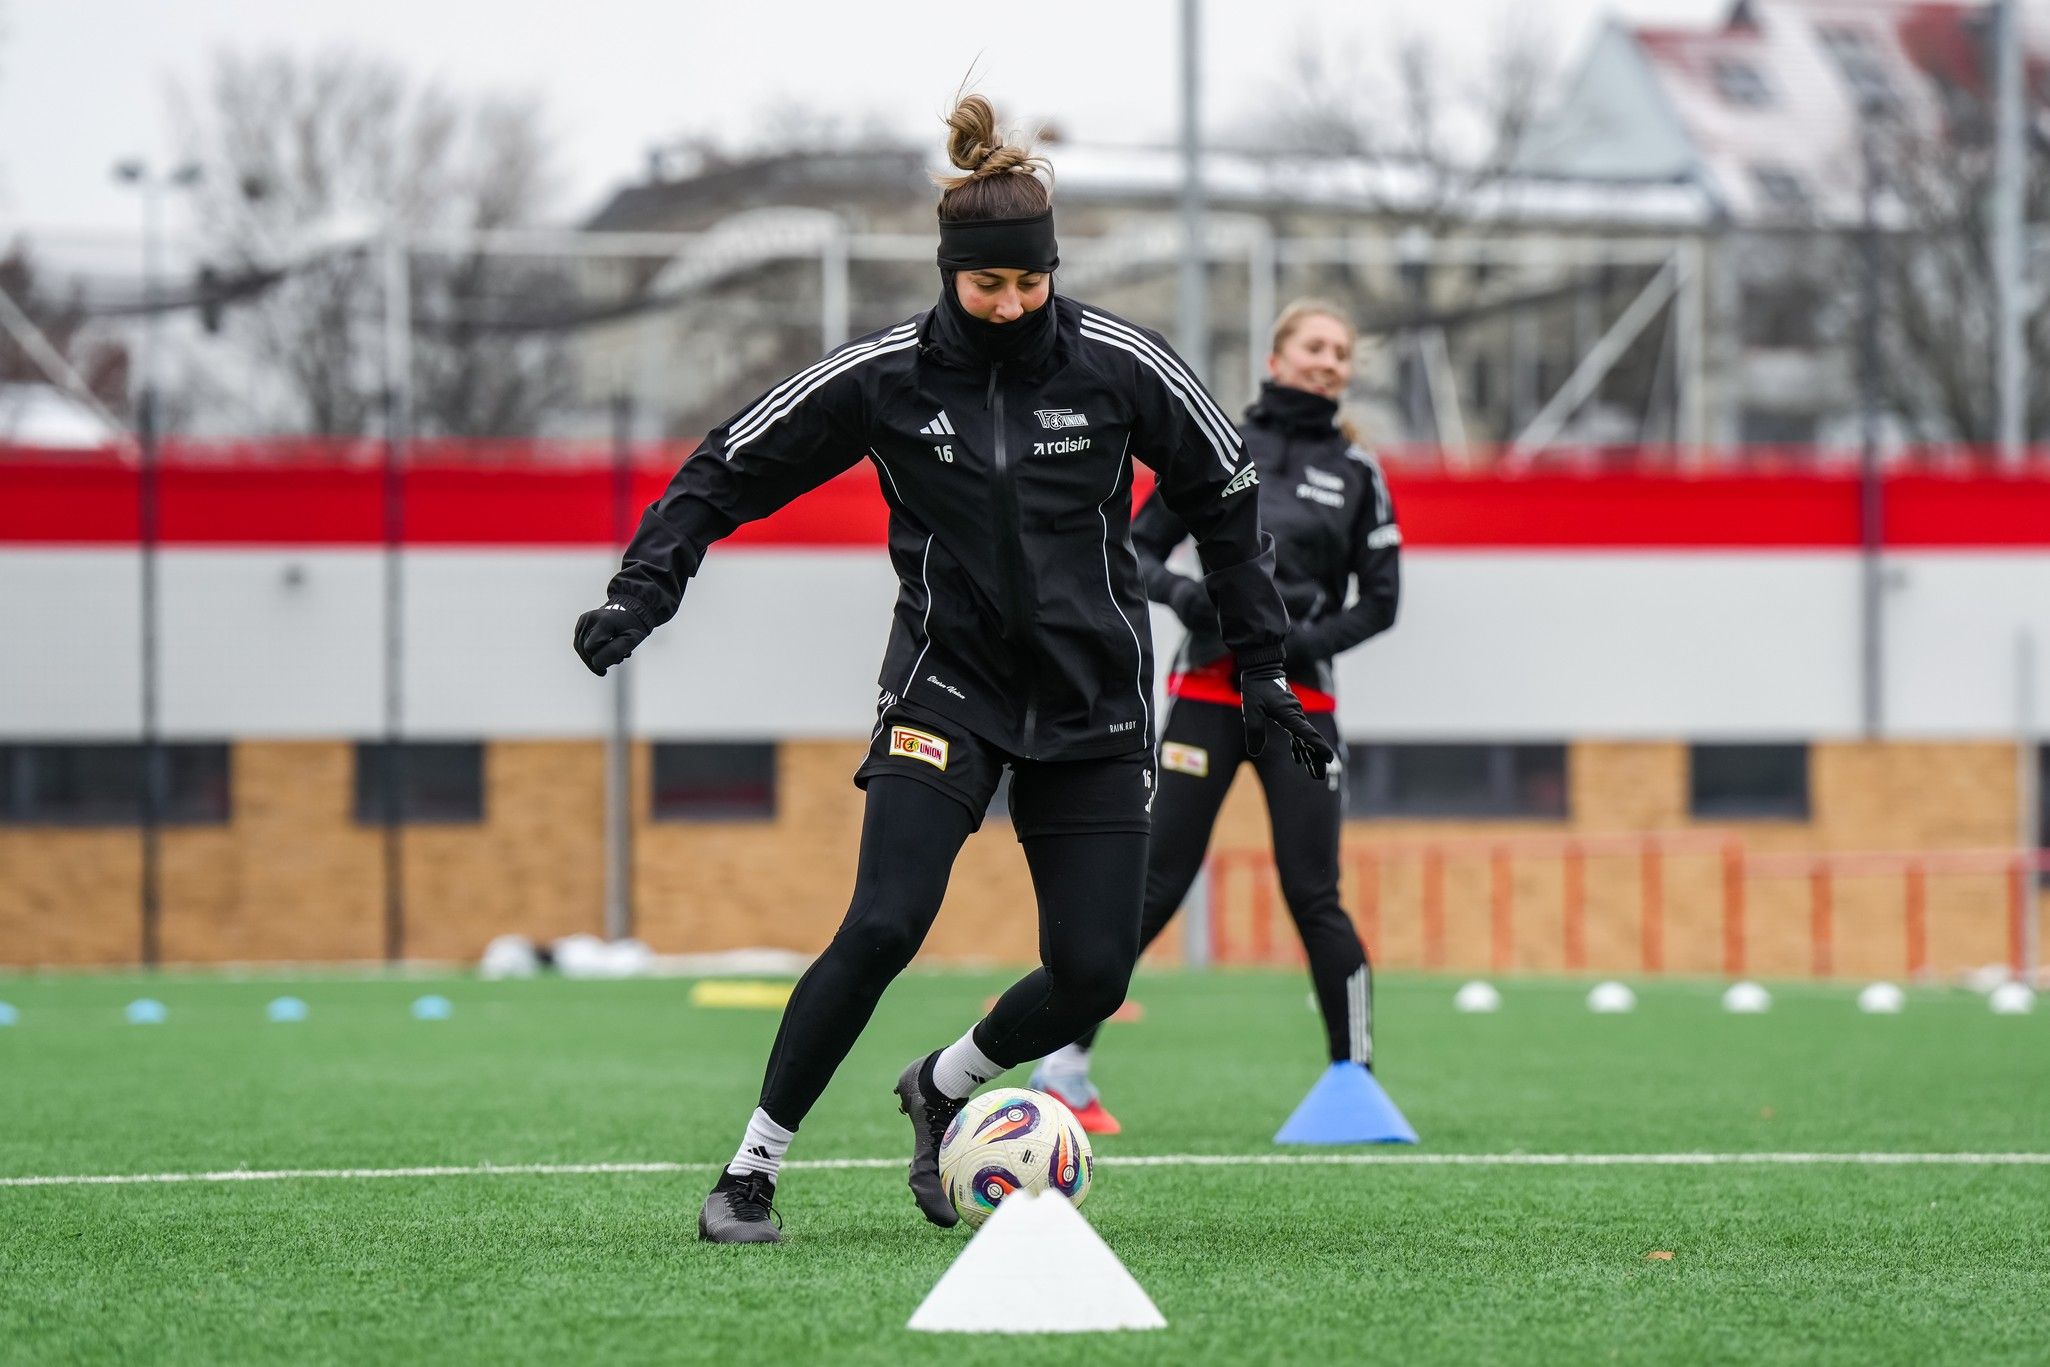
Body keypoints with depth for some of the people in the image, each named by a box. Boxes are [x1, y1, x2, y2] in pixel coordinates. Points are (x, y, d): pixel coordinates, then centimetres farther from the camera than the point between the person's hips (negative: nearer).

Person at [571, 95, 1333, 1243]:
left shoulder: (1119, 363, -7)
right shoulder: (884, 375, -8)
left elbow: (1225, 498, 6)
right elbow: (732, 468, 2)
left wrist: (1266, 669, 6)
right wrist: (644, 587, -11)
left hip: (1092, 704, 2)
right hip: (947, 687, -2)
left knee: (1094, 975, -4)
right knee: (885, 926, -21)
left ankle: (944, 1086, 27)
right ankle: (754, 1168, -8)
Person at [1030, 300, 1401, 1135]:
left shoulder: (1355, 472, 7)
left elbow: (1381, 601, 7)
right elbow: (1137, 547, 9)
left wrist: (1307, 640, -10)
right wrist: (1180, 591, -12)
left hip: (1298, 704, 1)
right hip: (1207, 695, -1)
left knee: (1312, 894, -3)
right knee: (1154, 881, -4)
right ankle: (1063, 1063, 2)